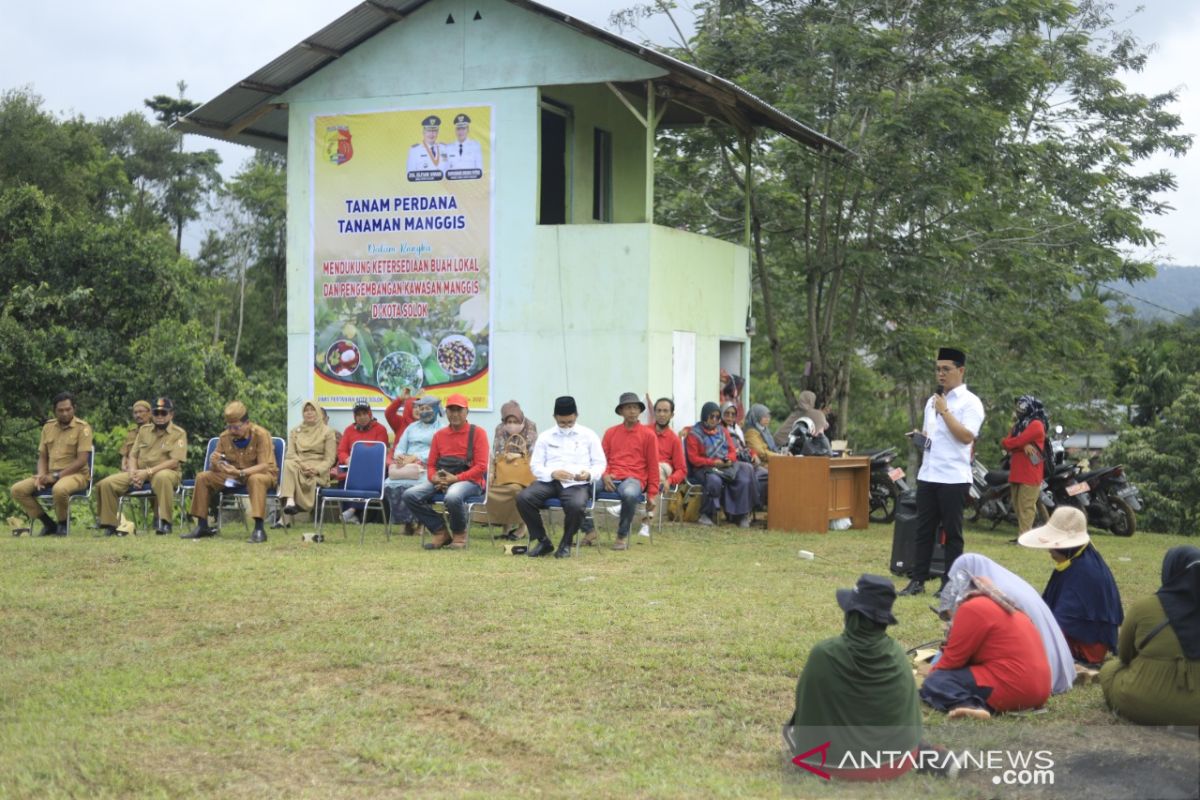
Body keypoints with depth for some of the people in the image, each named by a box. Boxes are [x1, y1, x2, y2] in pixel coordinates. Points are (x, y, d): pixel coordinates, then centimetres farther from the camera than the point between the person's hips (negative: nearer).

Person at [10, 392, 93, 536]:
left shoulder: (82, 428, -5)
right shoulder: (48, 427, 12)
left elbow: (81, 460, -13)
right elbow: (42, 457, 15)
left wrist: (56, 476, -20)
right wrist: (41, 475, -7)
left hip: (76, 474, -6)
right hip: (50, 475, 6)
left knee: (59, 489, -40)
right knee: (17, 490, -14)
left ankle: (62, 524, -11)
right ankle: (48, 523, -2)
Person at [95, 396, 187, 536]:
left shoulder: (179, 433, 0)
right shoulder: (144, 430, 18)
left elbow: (174, 461, -12)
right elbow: (133, 455, 15)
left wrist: (148, 472, -20)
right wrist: (132, 472, -9)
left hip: (165, 472, -5)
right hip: (139, 472, 5)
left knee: (162, 478, -43)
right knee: (106, 484, -14)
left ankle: (164, 522, -37)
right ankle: (109, 525, -6)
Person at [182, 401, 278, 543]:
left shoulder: (260, 435, -19)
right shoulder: (225, 436, -4)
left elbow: (265, 466, -26)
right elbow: (214, 467, 0)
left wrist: (240, 473, -41)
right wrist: (215, 463, -27)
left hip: (261, 474, -6)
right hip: (235, 475, 6)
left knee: (256, 479, -41)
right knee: (202, 477, -9)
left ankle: (259, 529, -41)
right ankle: (202, 527, -2)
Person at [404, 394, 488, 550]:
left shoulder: (477, 433, 1)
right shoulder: (439, 435, 15)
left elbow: (481, 467, -7)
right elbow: (431, 465, 16)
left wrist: (455, 478, -16)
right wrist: (434, 478, -8)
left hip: (469, 480, -5)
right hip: (441, 480, 5)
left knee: (452, 497, -40)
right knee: (410, 495, -18)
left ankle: (459, 535, -9)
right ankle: (441, 532, -4)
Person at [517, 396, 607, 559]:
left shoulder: (588, 435, 11)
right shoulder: (545, 437, 13)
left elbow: (600, 464, 10)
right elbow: (535, 465, 9)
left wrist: (589, 474, -13)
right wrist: (552, 473, -13)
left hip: (577, 484, -2)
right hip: (549, 481, 2)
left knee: (576, 506, -37)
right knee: (523, 498, -27)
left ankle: (566, 544, -7)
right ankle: (542, 541, -6)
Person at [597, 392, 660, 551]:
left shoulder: (648, 435, 7)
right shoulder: (611, 432, 15)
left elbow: (653, 466, 7)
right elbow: (602, 459, 15)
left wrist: (652, 494, 3)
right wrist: (605, 475, -7)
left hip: (633, 479, -3)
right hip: (611, 479, 3)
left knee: (629, 494, -41)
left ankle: (623, 536, -18)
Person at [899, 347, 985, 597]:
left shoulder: (969, 402, -6)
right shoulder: (932, 401, 16)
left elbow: (966, 436, -19)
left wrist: (944, 410, -16)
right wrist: (920, 436, 5)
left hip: (953, 478, -6)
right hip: (927, 475, 7)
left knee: (952, 532, 2)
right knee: (924, 529, 7)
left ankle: (950, 584, 8)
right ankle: (918, 580, 12)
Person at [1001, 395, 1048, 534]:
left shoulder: (1036, 424, -8)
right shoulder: (1018, 425, 20)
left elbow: (1017, 441, -17)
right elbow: (1006, 442, 5)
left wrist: (1006, 442, 3)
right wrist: (1023, 446, -14)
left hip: (1030, 475, -9)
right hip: (1016, 473, 9)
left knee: (1026, 507, -11)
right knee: (1018, 506, 11)